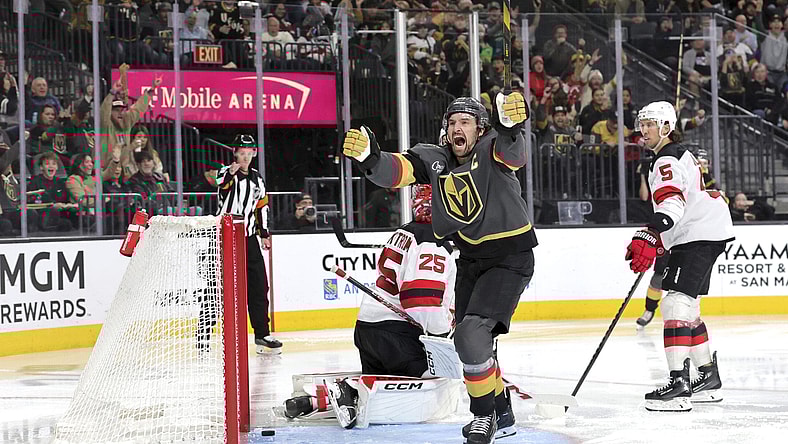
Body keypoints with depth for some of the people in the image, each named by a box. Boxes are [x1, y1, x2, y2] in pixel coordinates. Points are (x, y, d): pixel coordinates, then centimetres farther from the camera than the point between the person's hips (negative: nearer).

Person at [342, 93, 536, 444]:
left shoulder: (491, 150, -18)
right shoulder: (434, 159, -3)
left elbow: (511, 152, -42)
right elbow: (395, 171, -17)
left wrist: (510, 124, -65)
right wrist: (369, 158, -39)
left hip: (510, 257, -7)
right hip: (470, 258, 8)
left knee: (471, 334, -20)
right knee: (470, 344, 16)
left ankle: (484, 414, -4)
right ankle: (500, 412, 36)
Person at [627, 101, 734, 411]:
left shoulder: (668, 161, -14)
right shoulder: (680, 154, 22)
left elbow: (672, 204, -31)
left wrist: (649, 238, -44)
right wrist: (655, 240, 33)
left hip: (701, 236, -11)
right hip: (700, 235, 11)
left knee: (676, 302, -20)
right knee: (687, 306, 19)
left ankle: (679, 384, -29)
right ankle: (709, 376, 27)